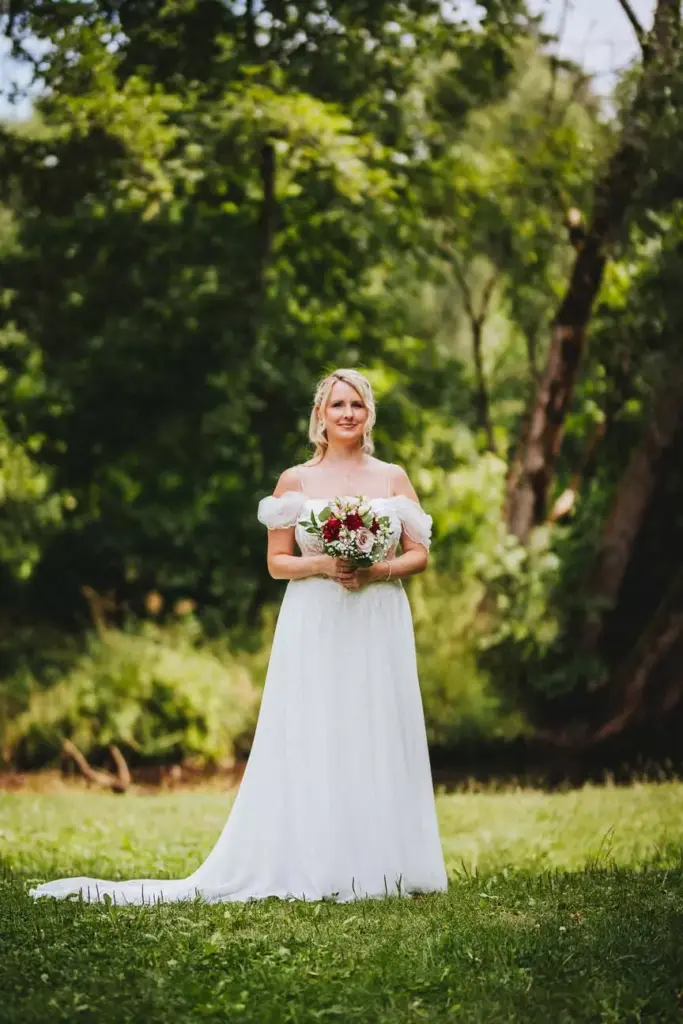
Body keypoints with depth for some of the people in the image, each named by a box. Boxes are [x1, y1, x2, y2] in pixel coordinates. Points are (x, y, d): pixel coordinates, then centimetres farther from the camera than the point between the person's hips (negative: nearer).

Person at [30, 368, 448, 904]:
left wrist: (378, 570, -12)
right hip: (314, 627, -1)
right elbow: (277, 562, 5)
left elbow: (420, 554, 6)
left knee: (378, 740, 0)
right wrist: (322, 565, -13)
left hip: (379, 626, 1)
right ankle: (310, 868, 1)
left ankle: (376, 866, 7)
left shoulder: (393, 478, 9)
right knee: (310, 743, -3)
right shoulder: (295, 481, 6)